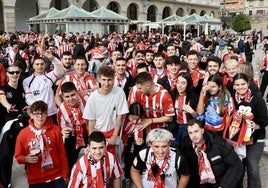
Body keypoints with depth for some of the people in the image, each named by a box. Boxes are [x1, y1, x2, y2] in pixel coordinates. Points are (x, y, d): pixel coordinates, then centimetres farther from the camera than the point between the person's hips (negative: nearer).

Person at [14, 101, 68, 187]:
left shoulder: (55, 130, -4)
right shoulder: (23, 134, -3)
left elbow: (62, 154, 2)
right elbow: (18, 157, 5)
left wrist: (64, 174, 4)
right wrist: (26, 159, -15)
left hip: (56, 178, 0)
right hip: (35, 181, 1)